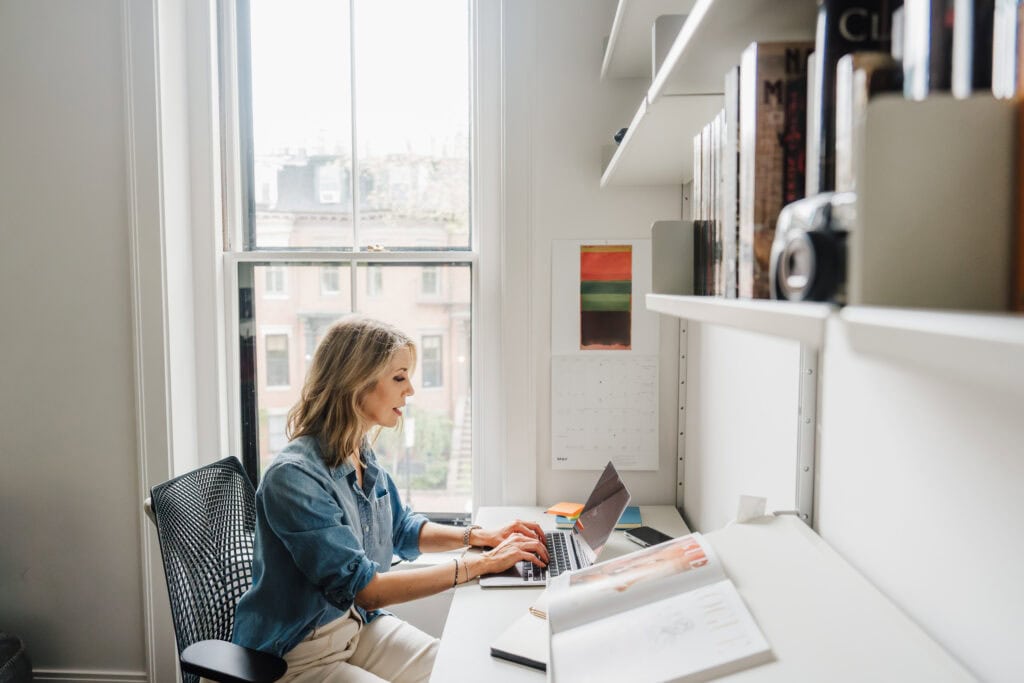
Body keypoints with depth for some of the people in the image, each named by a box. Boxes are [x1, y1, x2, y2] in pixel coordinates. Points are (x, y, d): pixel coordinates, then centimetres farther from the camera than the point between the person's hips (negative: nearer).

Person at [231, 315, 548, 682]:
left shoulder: (363, 456, -1)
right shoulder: (293, 476, -27)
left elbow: (401, 529, 14)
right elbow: (366, 589, -27)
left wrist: (481, 536, 0)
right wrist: (482, 563, -25)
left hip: (359, 625, 7)